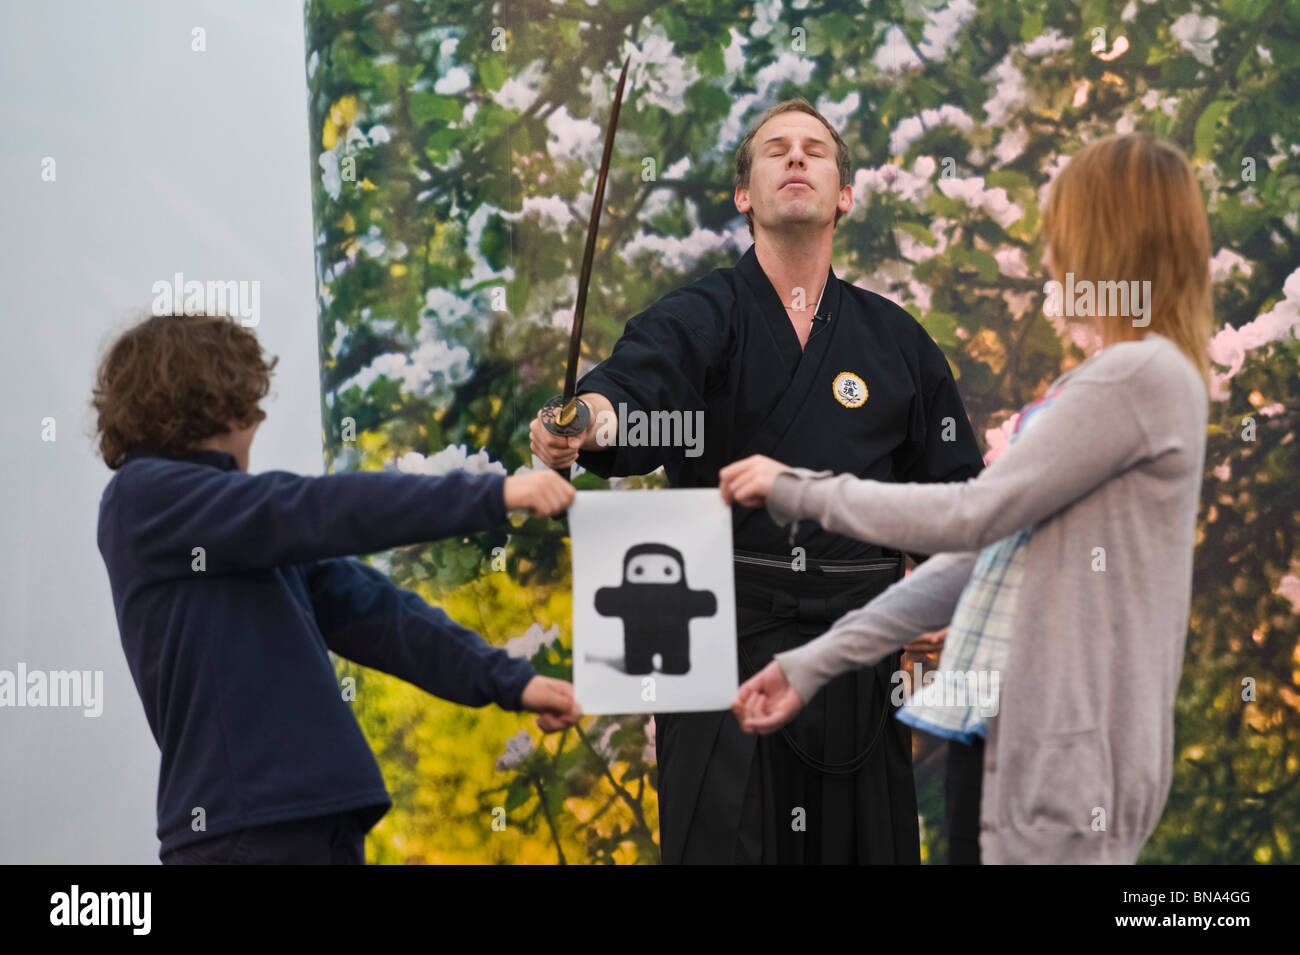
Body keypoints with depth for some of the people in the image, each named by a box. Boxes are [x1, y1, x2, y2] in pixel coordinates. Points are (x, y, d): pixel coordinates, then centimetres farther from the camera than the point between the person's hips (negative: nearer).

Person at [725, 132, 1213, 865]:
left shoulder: (1143, 376, -12)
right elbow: (981, 552, 16)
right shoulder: (1104, 383, 19)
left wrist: (798, 490, -2)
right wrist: (814, 665, 12)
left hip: (1066, 749, -9)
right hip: (1020, 735, 9)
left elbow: (972, 516, -14)